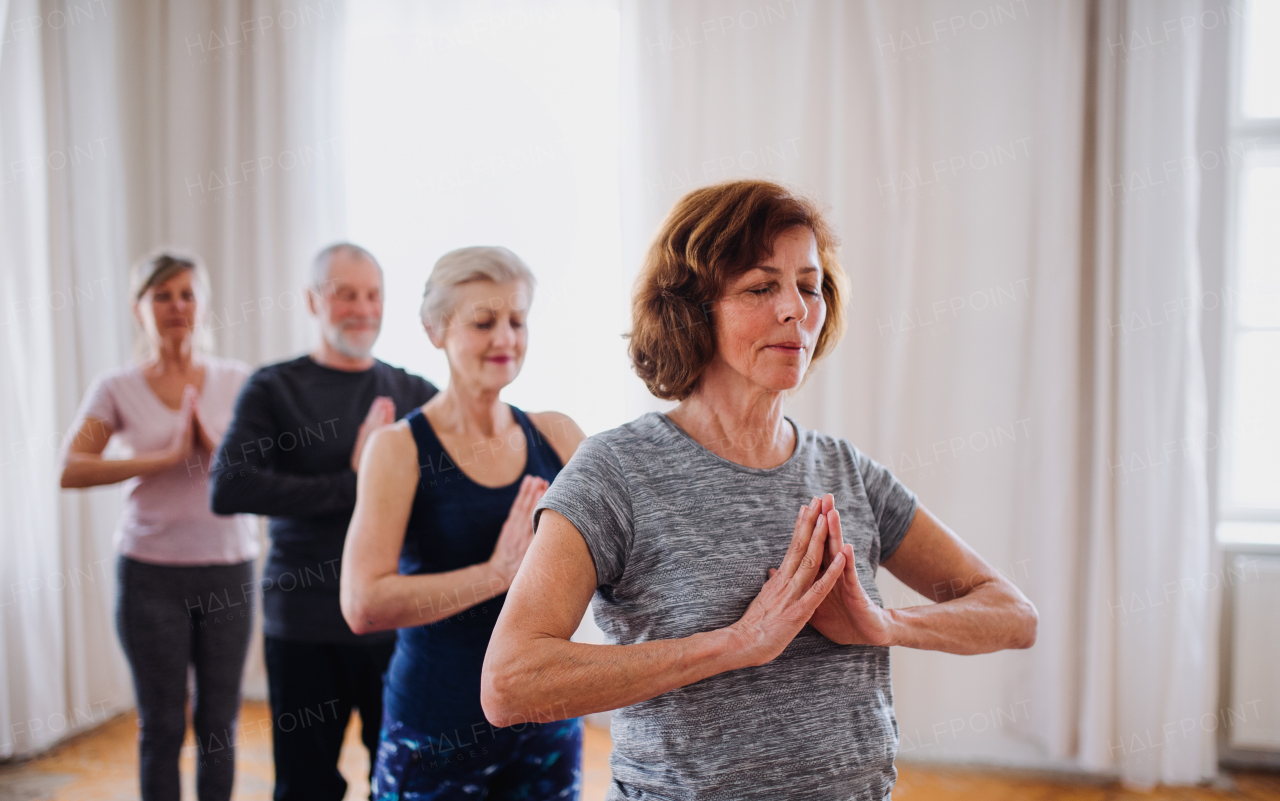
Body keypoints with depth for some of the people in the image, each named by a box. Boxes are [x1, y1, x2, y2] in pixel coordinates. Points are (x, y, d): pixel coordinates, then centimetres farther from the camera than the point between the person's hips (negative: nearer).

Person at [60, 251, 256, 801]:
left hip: (228, 566, 1)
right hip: (151, 569, -1)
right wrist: (166, 458, -16)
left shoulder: (239, 382, 3)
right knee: (161, 725, 6)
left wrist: (213, 446, -16)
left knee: (219, 722, 8)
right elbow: (69, 470, -11)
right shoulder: (117, 390, 1)